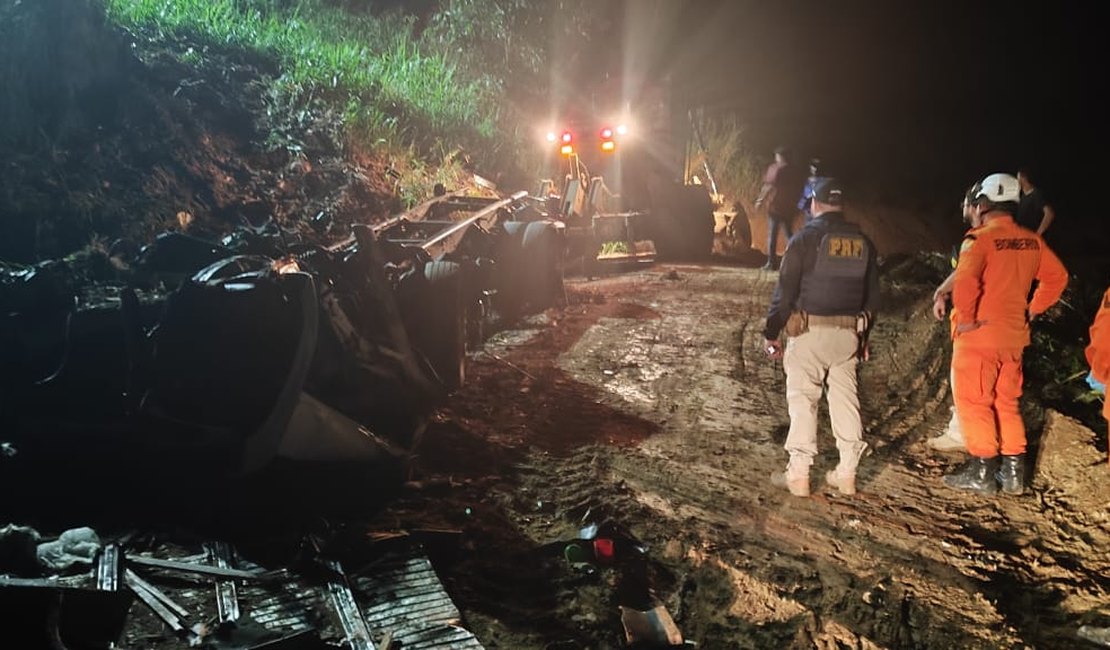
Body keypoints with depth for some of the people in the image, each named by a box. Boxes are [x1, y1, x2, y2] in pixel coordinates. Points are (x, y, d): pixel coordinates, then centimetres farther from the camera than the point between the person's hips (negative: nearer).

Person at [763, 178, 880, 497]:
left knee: (802, 399, 1)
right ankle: (847, 473, 16)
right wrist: (863, 333, 24)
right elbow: (872, 295, 15)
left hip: (809, 331, -5)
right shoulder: (863, 242, 9)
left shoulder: (805, 238, -8)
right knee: (845, 399, 11)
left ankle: (798, 474, 2)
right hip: (848, 333, 5)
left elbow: (785, 291, -10)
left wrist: (772, 332, -3)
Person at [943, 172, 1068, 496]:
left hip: (979, 334, -7)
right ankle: (1014, 472, 20)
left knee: (974, 402, 4)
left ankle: (982, 472, 8)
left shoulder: (980, 239, -15)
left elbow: (965, 280, -29)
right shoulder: (1032, 241, 6)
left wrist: (965, 318, -17)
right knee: (1007, 402, 17)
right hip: (1014, 336, 7)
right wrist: (1032, 310, 15)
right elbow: (1057, 276, 14)